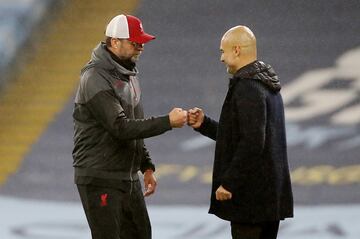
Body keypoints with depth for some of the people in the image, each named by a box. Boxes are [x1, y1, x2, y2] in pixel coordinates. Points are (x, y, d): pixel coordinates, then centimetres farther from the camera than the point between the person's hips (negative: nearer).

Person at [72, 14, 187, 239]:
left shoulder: (128, 74, 13)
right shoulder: (96, 78, -17)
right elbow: (120, 128, -25)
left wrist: (146, 166, 15)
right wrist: (167, 122, -23)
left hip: (129, 178, 9)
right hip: (100, 180, -9)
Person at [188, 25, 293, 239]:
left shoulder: (247, 87, -17)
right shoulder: (266, 84, 16)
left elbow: (251, 143, -24)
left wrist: (228, 183, -20)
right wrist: (204, 124, 14)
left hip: (251, 195, -10)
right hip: (271, 194, 10)